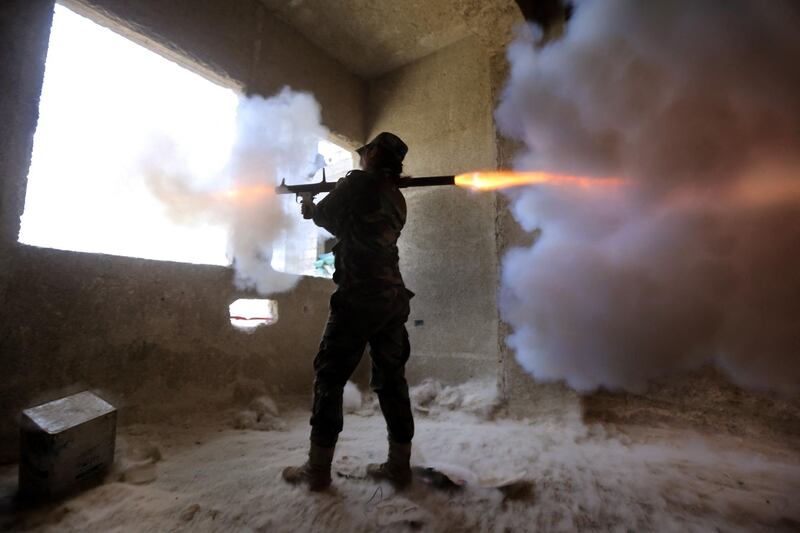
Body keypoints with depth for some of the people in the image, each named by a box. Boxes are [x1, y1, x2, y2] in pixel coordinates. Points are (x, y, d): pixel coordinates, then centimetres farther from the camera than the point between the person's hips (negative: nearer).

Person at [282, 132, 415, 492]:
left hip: (358, 298, -7)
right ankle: (399, 465, 18)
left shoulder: (358, 182, -3)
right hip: (393, 299, 7)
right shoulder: (398, 199, 17)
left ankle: (318, 469, 11)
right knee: (391, 380, 11)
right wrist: (318, 212, 28)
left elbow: (327, 217, 9)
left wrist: (312, 209, 30)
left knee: (329, 378, 4)